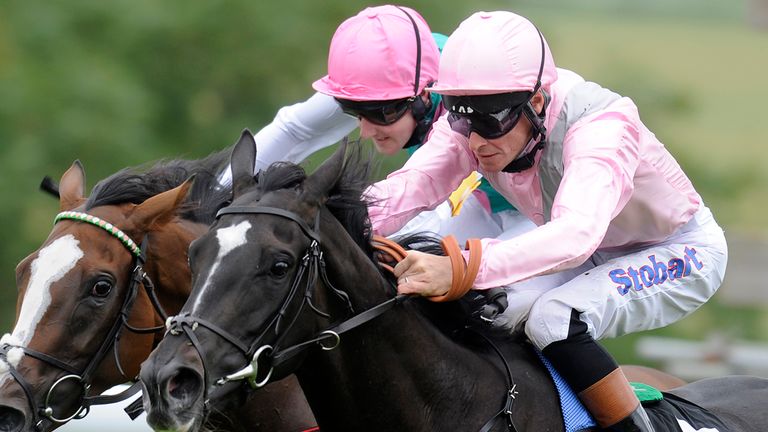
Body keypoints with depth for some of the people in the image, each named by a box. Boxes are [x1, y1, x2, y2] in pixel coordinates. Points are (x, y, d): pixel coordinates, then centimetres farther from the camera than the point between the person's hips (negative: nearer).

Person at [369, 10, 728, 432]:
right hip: (599, 258, 7)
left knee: (553, 319, -29)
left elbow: (576, 234, -53)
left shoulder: (598, 126, -36)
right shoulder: (470, 123, -17)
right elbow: (406, 186, -31)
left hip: (679, 253, -7)